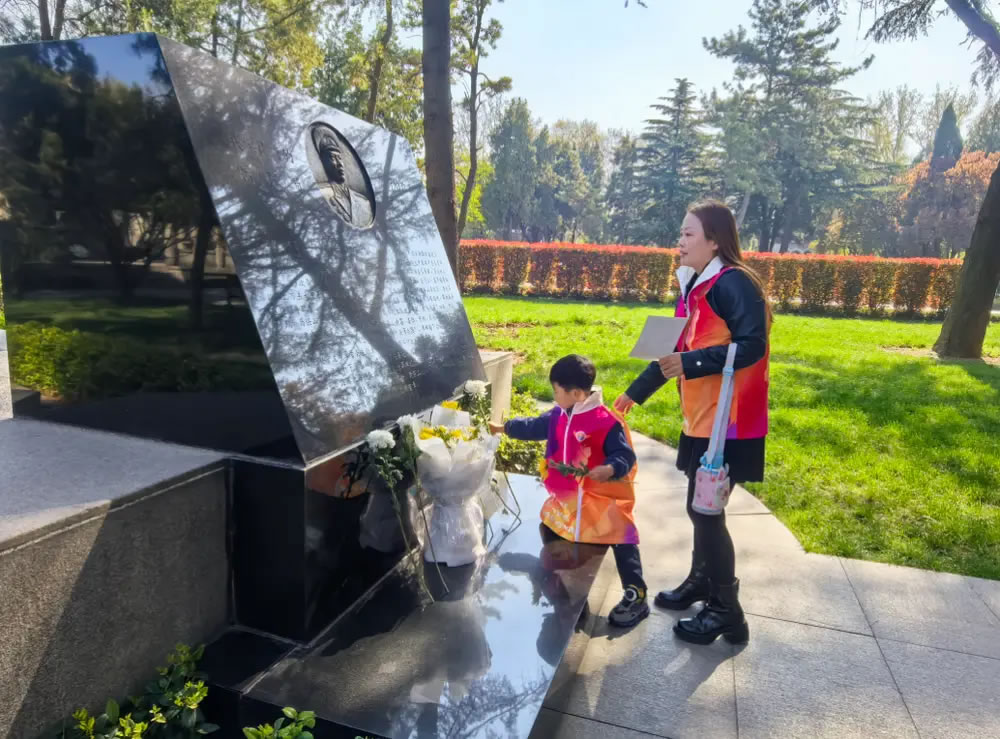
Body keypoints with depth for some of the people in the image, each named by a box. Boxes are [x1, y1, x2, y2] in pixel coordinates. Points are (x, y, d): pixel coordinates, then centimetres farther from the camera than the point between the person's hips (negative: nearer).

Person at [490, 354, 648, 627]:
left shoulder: (606, 421, -25)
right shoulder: (558, 416, 0)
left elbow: (625, 455, -22)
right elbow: (533, 427, 17)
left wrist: (610, 469, -43)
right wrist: (502, 428, 24)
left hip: (602, 497, -8)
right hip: (567, 497, 8)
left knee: (622, 543, -2)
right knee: (551, 535, 22)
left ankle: (636, 597, 14)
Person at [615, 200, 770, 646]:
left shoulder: (733, 283, -15)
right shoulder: (695, 287, 13)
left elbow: (752, 345, -24)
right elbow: (675, 350, 18)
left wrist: (691, 363, -31)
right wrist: (635, 393, 21)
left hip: (727, 420, -9)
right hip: (702, 417, 9)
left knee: (704, 509, -3)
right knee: (701, 506, 18)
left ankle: (727, 612, 13)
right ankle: (700, 582, 36)